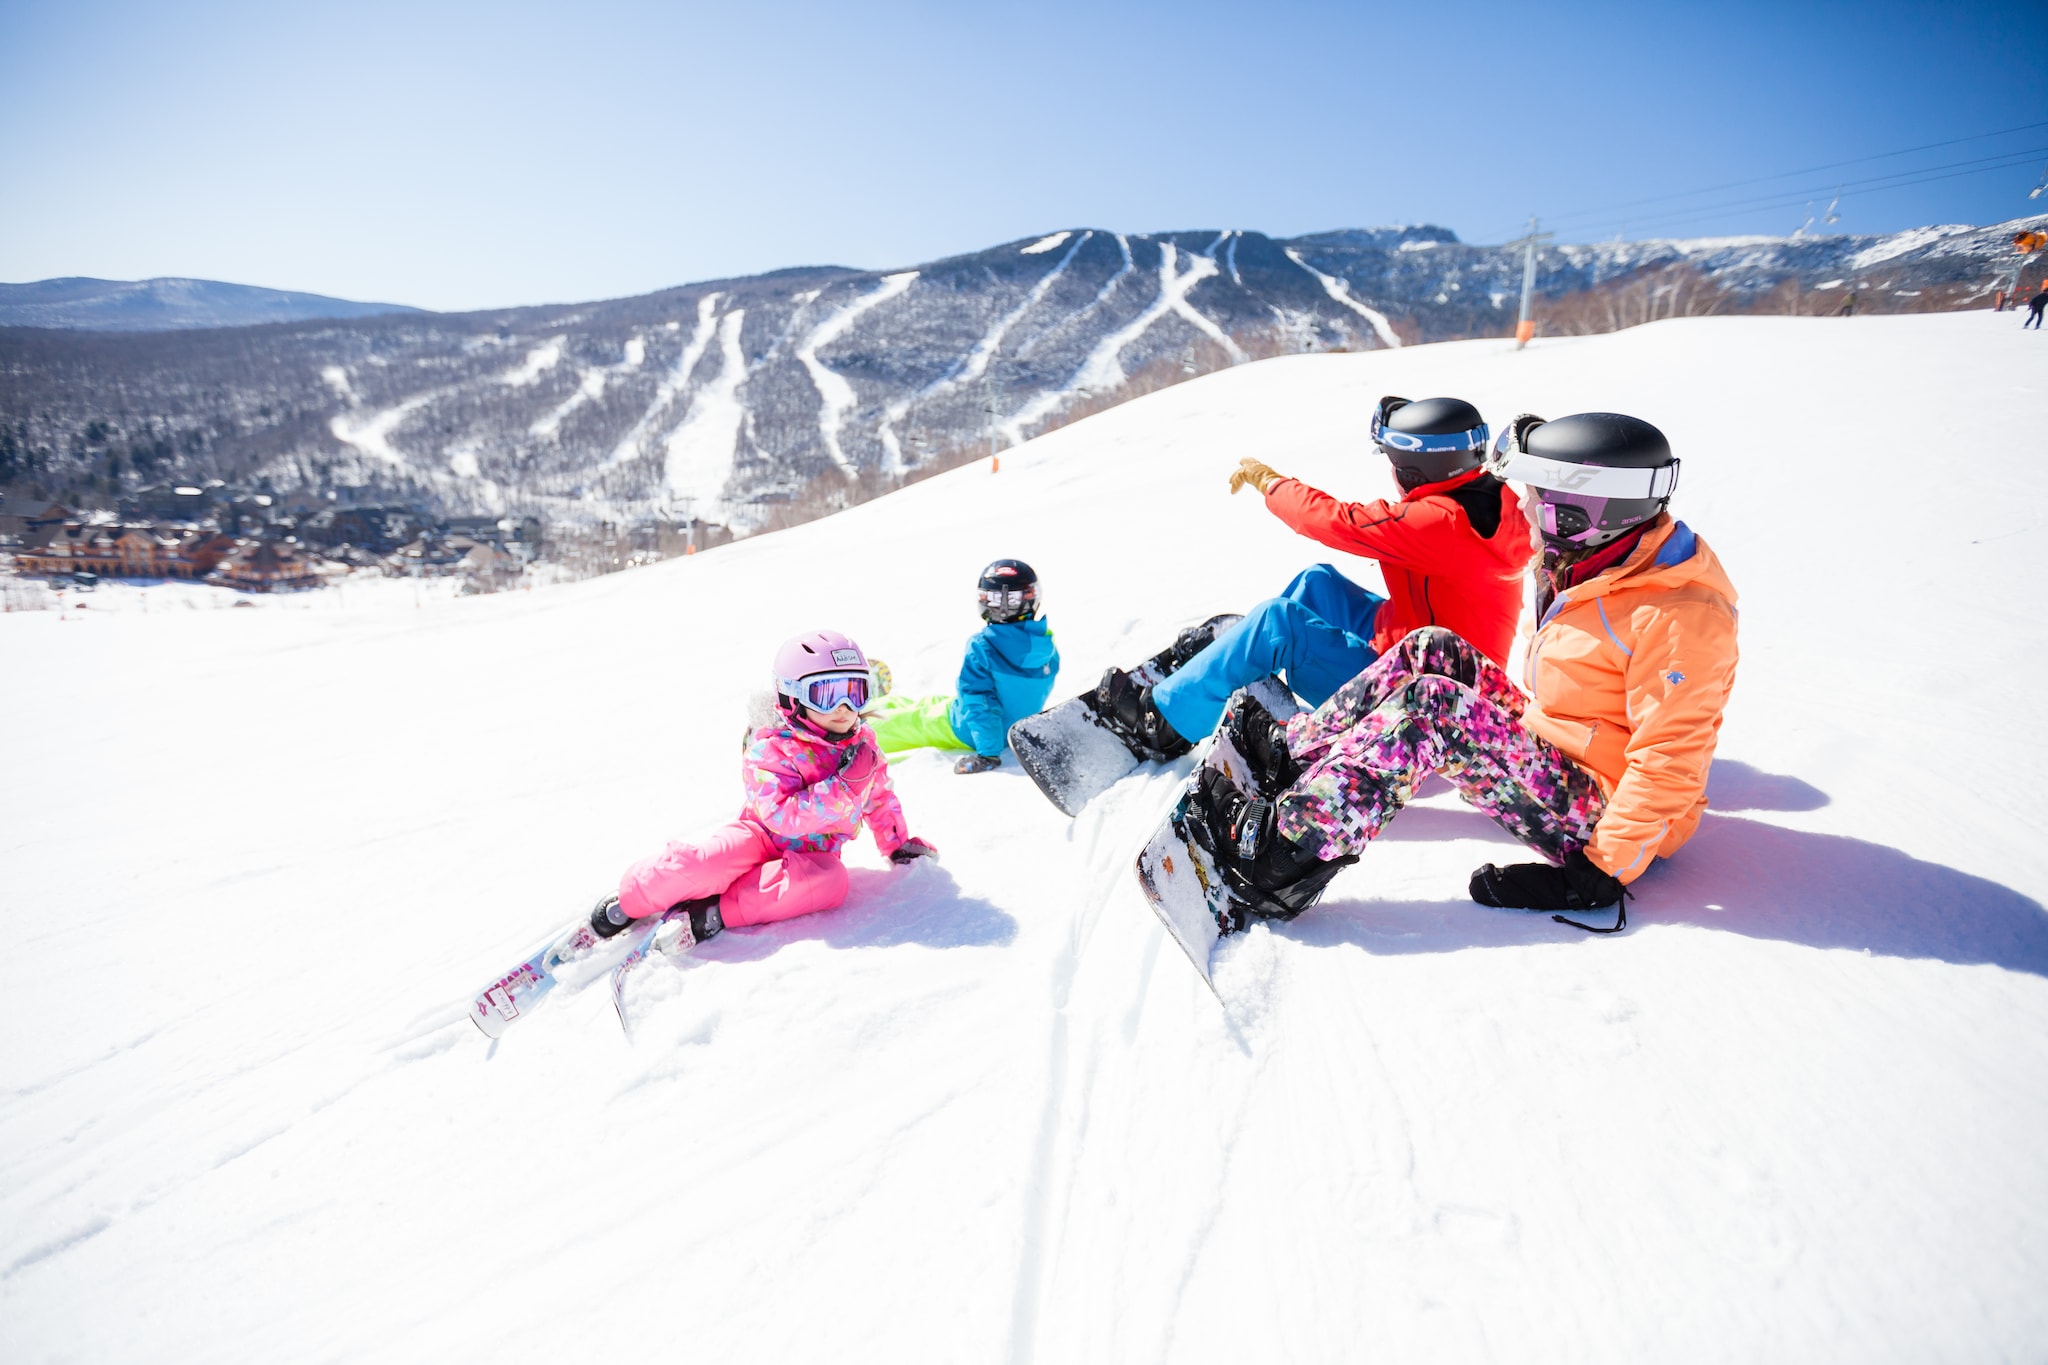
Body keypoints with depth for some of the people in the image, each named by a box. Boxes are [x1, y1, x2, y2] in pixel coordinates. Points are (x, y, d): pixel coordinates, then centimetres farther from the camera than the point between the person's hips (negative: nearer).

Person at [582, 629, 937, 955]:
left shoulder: (863, 746, 1)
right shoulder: (770, 752, -16)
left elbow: (880, 797, 18)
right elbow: (785, 817, -28)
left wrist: (897, 844, 19)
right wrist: (842, 786, -34)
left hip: (811, 854, 3)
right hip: (762, 836, -3)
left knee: (830, 880, -33)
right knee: (706, 860, -33)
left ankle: (714, 915, -29)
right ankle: (625, 904, -3)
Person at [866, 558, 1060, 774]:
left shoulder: (982, 645, -28)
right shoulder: (1046, 643, -10)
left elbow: (979, 702, -29)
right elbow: (1037, 691, 7)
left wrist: (988, 753, -25)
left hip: (966, 732, -7)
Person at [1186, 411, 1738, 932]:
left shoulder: (1679, 617, -25)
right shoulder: (1599, 565, 5)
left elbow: (1668, 765, -27)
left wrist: (1604, 873, -28)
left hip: (1602, 816, -9)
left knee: (1430, 707, -29)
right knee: (1434, 651, -2)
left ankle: (1284, 851, -30)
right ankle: (1289, 753, -3)